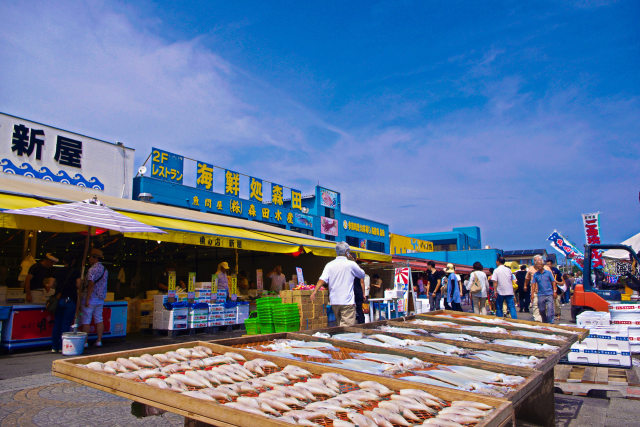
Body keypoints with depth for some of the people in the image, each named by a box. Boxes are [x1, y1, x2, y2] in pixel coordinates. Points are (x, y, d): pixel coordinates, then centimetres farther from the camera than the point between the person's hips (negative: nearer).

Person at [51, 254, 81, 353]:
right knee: (66, 324, 2)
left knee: (57, 323, 11)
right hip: (71, 299, -3)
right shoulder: (76, 271, -2)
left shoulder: (59, 271, 6)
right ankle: (62, 347, 3)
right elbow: (78, 286, -4)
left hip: (59, 299, 3)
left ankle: (54, 347, 15)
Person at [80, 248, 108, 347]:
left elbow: (91, 285, -20)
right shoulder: (105, 269, 10)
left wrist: (87, 299, -19)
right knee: (99, 320, 10)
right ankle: (99, 341, 12)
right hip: (100, 299, 7)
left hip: (90, 298, -7)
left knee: (85, 321, 1)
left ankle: (84, 342, 5)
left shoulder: (92, 269, -14)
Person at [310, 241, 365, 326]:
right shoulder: (351, 264, -5)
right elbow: (362, 275, 12)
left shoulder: (329, 265, 3)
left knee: (340, 325, 20)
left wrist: (314, 291, -13)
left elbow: (322, 279, -10)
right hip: (347, 301, -5)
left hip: (334, 301, 5)